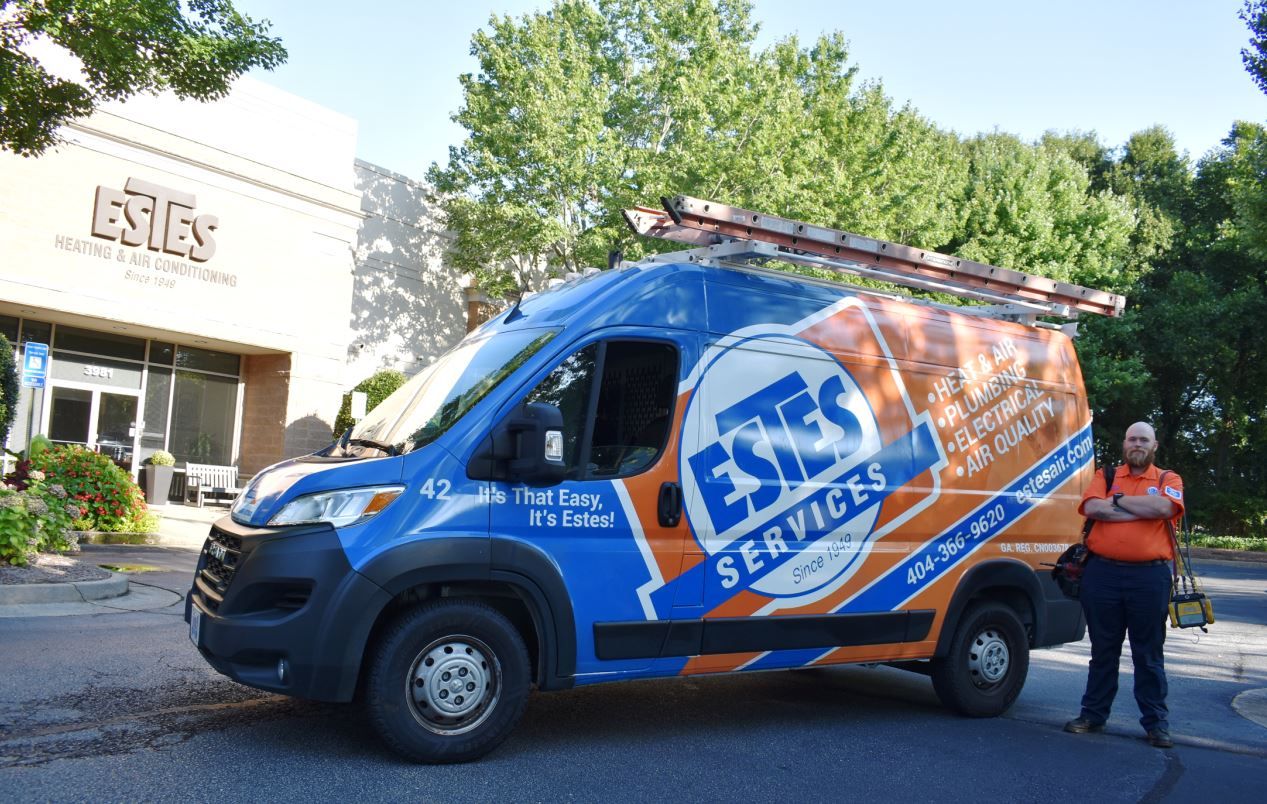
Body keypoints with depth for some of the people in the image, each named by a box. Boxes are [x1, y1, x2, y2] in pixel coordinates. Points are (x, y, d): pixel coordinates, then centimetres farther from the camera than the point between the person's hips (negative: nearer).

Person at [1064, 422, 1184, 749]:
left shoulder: (1168, 479, 8)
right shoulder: (1106, 476, 11)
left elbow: (1163, 507, -15)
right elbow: (1092, 508, -9)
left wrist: (1117, 500, -6)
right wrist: (1142, 510, -10)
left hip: (1149, 575, -1)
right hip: (1102, 573, 1)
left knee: (1149, 653, 6)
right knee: (1103, 650, 11)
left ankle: (1156, 722, 16)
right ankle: (1094, 714, 21)